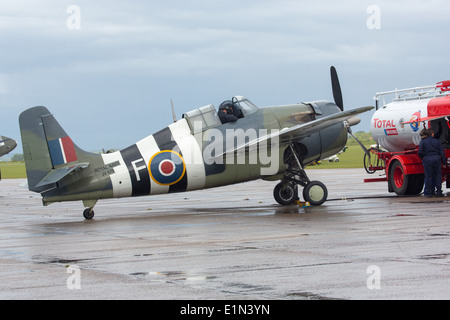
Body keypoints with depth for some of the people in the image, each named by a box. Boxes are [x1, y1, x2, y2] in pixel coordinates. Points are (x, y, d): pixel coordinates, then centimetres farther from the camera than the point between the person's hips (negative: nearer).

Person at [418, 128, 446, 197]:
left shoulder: (423, 142, 0)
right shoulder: (437, 141, 5)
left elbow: (420, 152, -6)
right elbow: (442, 152, 3)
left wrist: (422, 158, 14)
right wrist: (444, 162, 6)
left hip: (427, 159, -1)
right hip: (437, 159, 1)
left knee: (428, 176, 3)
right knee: (438, 176, 7)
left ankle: (428, 193, 4)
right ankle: (439, 192, 7)